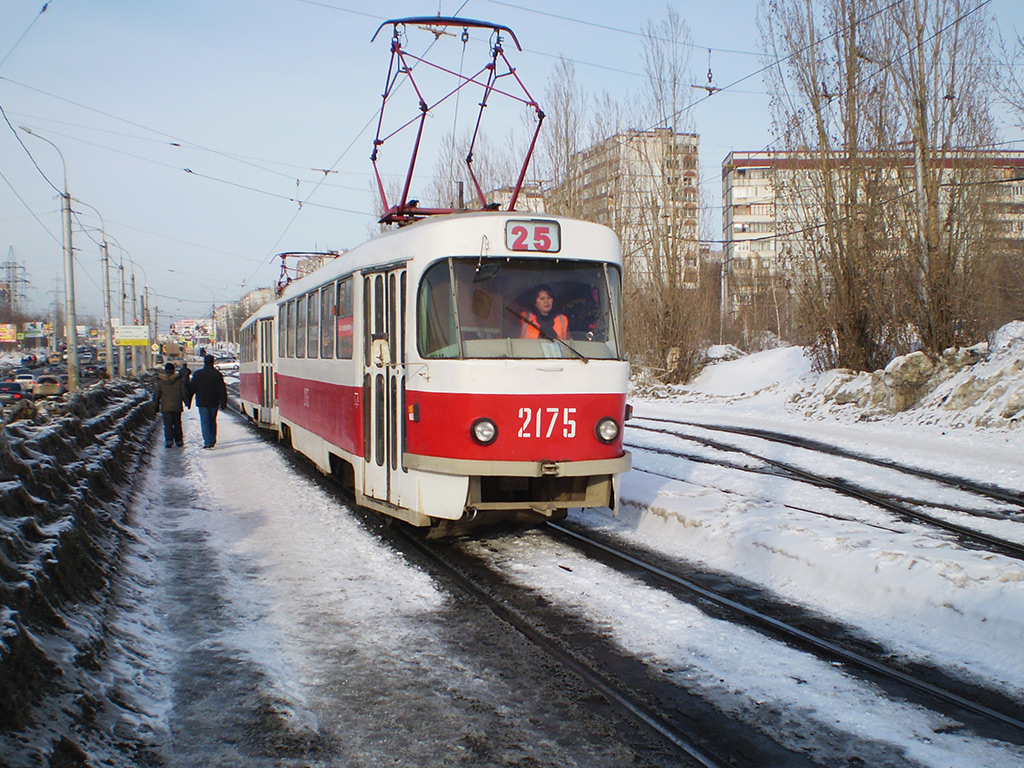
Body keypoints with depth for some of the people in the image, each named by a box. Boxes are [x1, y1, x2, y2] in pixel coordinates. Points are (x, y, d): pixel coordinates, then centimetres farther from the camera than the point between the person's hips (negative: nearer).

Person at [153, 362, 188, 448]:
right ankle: (179, 441, 15)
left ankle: (169, 439, -16)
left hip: (165, 407, -1)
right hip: (177, 407, 1)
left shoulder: (160, 381, -3)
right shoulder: (179, 380, -2)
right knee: (177, 423, 12)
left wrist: (156, 405, 11)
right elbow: (184, 393, 0)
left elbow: (156, 394, 2)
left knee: (167, 424, 0)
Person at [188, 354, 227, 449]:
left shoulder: (197, 374, -3)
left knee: (205, 422, -2)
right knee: (213, 421, 16)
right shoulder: (218, 374, -3)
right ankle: (213, 441, 22)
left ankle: (208, 442, -12)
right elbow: (223, 390, -2)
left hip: (202, 402, -2)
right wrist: (223, 403, 2)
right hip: (214, 402, 2)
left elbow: (191, 389, 1)